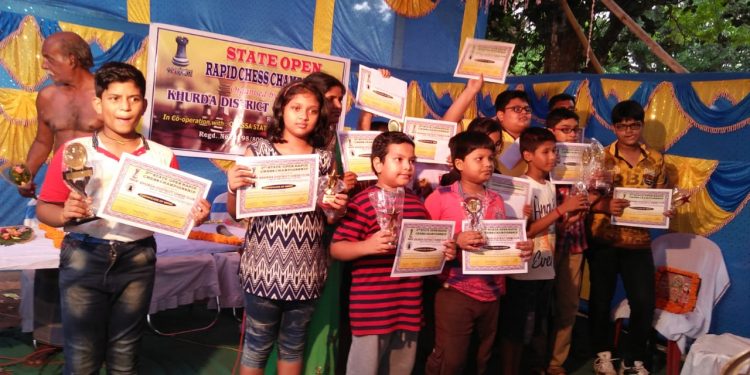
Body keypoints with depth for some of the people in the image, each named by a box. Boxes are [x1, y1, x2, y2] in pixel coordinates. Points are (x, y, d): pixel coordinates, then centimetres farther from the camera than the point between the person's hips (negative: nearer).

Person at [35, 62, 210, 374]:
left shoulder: (162, 157, 3)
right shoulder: (74, 150, -2)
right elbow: (44, 208, 0)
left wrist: (193, 216, -16)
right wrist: (65, 214, -20)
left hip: (137, 260, 2)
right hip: (84, 257, -1)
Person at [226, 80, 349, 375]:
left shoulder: (325, 159, 6)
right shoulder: (258, 150, -1)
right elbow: (235, 213, 0)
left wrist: (339, 209, -8)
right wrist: (233, 188, -19)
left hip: (307, 269, 3)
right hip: (265, 266, -2)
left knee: (293, 345, 17)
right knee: (257, 346, 9)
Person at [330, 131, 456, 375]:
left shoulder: (416, 203, 12)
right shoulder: (363, 202, -11)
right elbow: (336, 249, -14)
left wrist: (444, 251, 3)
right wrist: (367, 246, -31)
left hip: (409, 308, 7)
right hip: (371, 309, -7)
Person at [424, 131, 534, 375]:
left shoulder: (496, 201, 9)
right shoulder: (441, 197, -8)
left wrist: (522, 248, -4)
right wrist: (455, 241, -23)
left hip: (491, 293, 6)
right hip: (455, 292, -5)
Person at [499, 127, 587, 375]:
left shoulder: (550, 185, 8)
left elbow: (549, 225, 13)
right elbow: (525, 231, -21)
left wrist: (573, 215, -3)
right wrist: (562, 209, -21)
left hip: (545, 269, 8)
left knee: (540, 326, 20)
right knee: (516, 328, 3)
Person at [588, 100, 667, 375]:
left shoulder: (656, 159, 6)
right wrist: (605, 206, -29)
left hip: (639, 242, 3)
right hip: (604, 240, -2)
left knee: (644, 302, 3)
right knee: (601, 299, 10)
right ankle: (603, 353, 30)